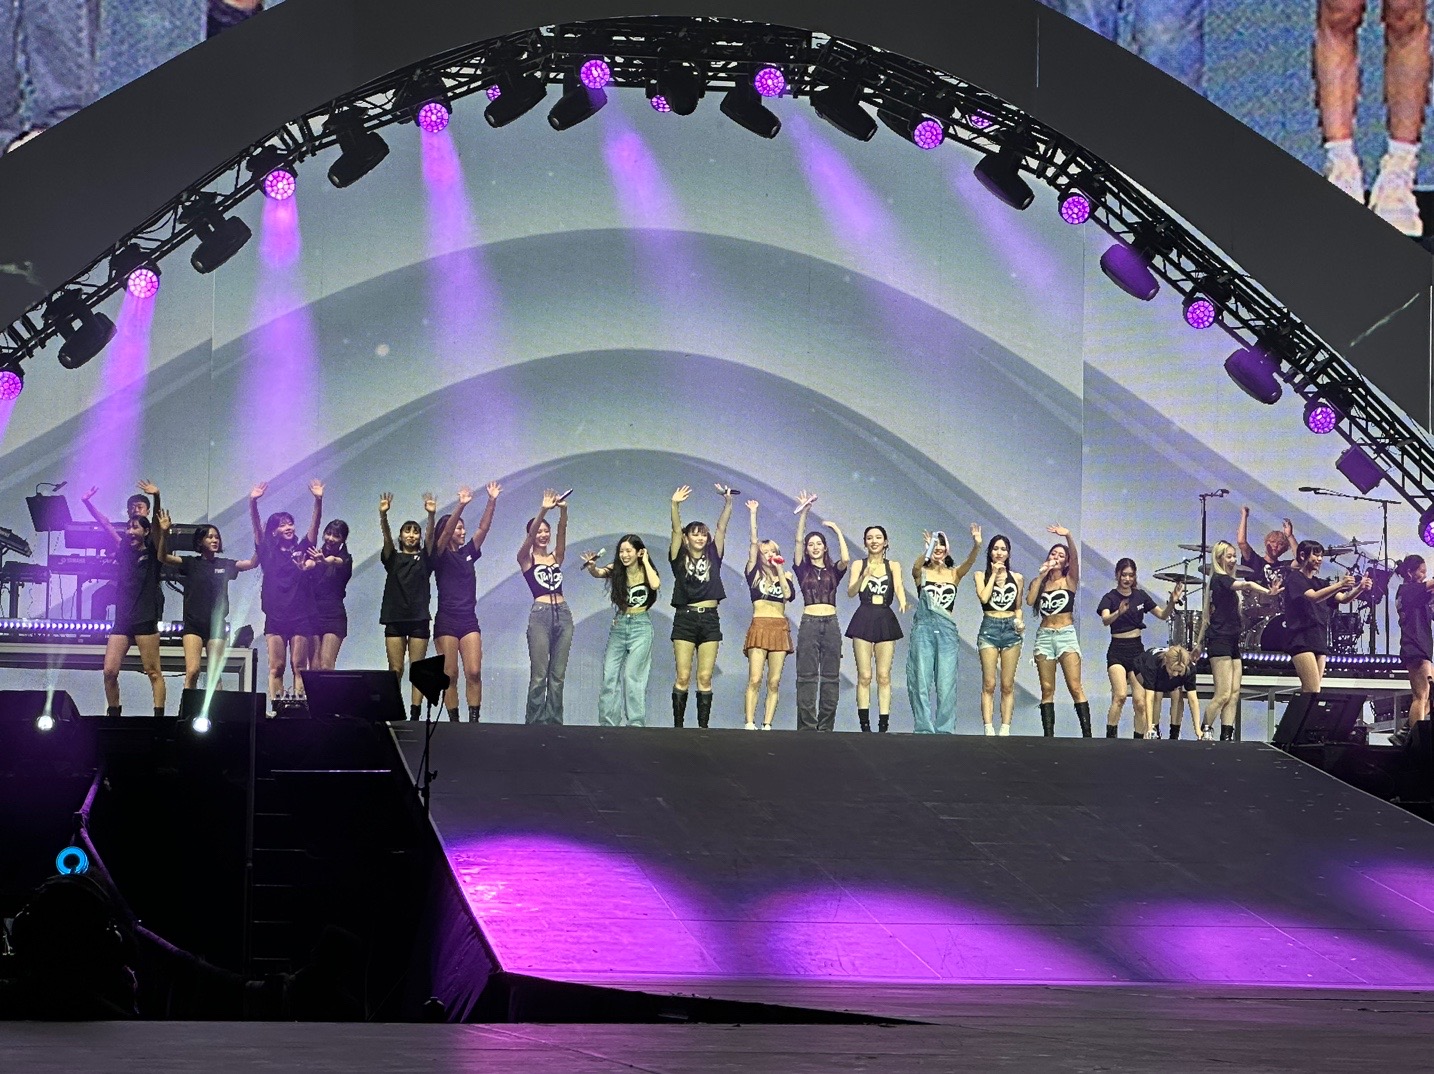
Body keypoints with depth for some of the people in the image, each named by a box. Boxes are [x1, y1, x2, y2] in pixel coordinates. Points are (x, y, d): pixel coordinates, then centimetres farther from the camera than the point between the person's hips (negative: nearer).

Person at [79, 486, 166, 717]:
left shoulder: (153, 552, 2)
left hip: (146, 620, -5)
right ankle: (113, 714, 9)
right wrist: (87, 502, 11)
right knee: (109, 672, -1)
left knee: (153, 672, -6)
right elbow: (106, 524, 16)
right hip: (122, 620, 5)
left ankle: (159, 716, -8)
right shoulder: (124, 550, 14)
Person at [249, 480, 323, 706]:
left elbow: (315, 525, -1)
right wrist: (253, 502, -16)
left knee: (299, 666, -3)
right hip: (275, 617, 0)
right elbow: (256, 527, -2)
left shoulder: (302, 549, 10)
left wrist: (318, 500, -16)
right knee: (276, 667, -2)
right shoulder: (268, 553, 9)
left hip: (301, 616, 0)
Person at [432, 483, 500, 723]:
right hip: (446, 620, -4)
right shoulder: (440, 556, 0)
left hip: (469, 620, 4)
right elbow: (446, 532, -17)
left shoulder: (468, 553, 13)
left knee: (474, 673, -8)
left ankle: (474, 720, -8)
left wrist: (492, 501, -4)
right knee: (450, 675, -3)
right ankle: (454, 722, 0)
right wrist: (461, 506, -28)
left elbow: (484, 527, 6)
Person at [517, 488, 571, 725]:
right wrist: (544, 510, -24)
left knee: (558, 675, 6)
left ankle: (554, 721, 9)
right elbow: (530, 535, -11)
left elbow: (562, 532, 0)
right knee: (539, 676, -5)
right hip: (540, 615, -4)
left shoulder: (556, 557, 15)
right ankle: (535, 723, -1)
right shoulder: (526, 559, 5)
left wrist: (563, 510, -18)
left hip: (563, 614, 4)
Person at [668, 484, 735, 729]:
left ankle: (703, 727, 2)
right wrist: (675, 505, -21)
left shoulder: (713, 557, 11)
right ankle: (678, 727, -2)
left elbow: (721, 528, 2)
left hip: (710, 619, 2)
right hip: (685, 619, -2)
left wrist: (728, 502, -11)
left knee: (705, 678, 1)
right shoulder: (680, 558, 6)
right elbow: (676, 530, -7)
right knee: (683, 677, -4)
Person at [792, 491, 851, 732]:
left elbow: (846, 559, -9)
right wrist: (803, 513, -9)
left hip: (831, 624, 1)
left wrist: (838, 531, -2)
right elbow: (798, 541, -1)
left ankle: (826, 726, 3)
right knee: (807, 676, -4)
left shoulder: (833, 571, 12)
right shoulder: (802, 569, 9)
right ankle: (807, 726, -4)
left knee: (831, 677, 1)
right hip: (809, 623, -1)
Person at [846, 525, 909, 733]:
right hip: (864, 619, -1)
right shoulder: (859, 565, 8)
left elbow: (898, 586, -8)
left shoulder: (893, 566, 10)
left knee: (884, 676, -1)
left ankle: (883, 726, -2)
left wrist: (902, 602, -30)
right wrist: (864, 576, -21)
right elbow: (851, 592, -3)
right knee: (864, 676, -3)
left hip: (885, 620, 1)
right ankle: (864, 725, -2)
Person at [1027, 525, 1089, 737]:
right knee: (1047, 690, 1)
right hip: (1044, 636, 3)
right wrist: (1041, 576, -2)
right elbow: (1030, 601, -5)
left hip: (1066, 634, -3)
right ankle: (1048, 735, -1)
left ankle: (1087, 733, -14)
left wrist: (1068, 536, -29)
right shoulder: (1039, 582, 13)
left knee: (1075, 687, -11)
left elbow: (1075, 558, -13)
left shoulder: (1069, 580, 6)